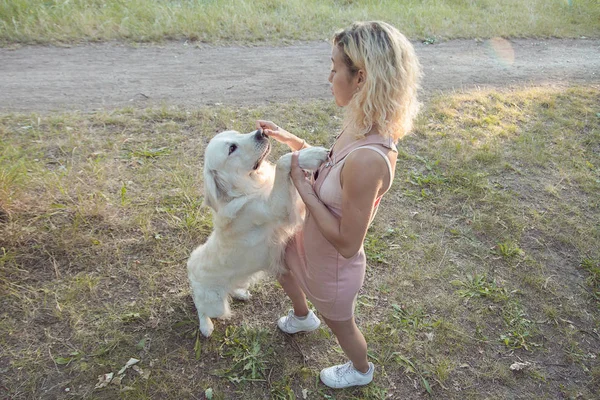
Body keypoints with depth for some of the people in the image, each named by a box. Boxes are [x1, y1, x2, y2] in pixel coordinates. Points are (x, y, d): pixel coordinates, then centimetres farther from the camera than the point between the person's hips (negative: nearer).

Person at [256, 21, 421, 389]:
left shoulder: (368, 158, -41)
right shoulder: (361, 128, -13)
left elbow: (347, 243, -32)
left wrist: (301, 185, -27)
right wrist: (290, 139, 2)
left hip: (333, 264, -8)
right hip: (313, 242, 8)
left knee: (340, 323, 24)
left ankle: (361, 371, 60)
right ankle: (303, 317, 65)